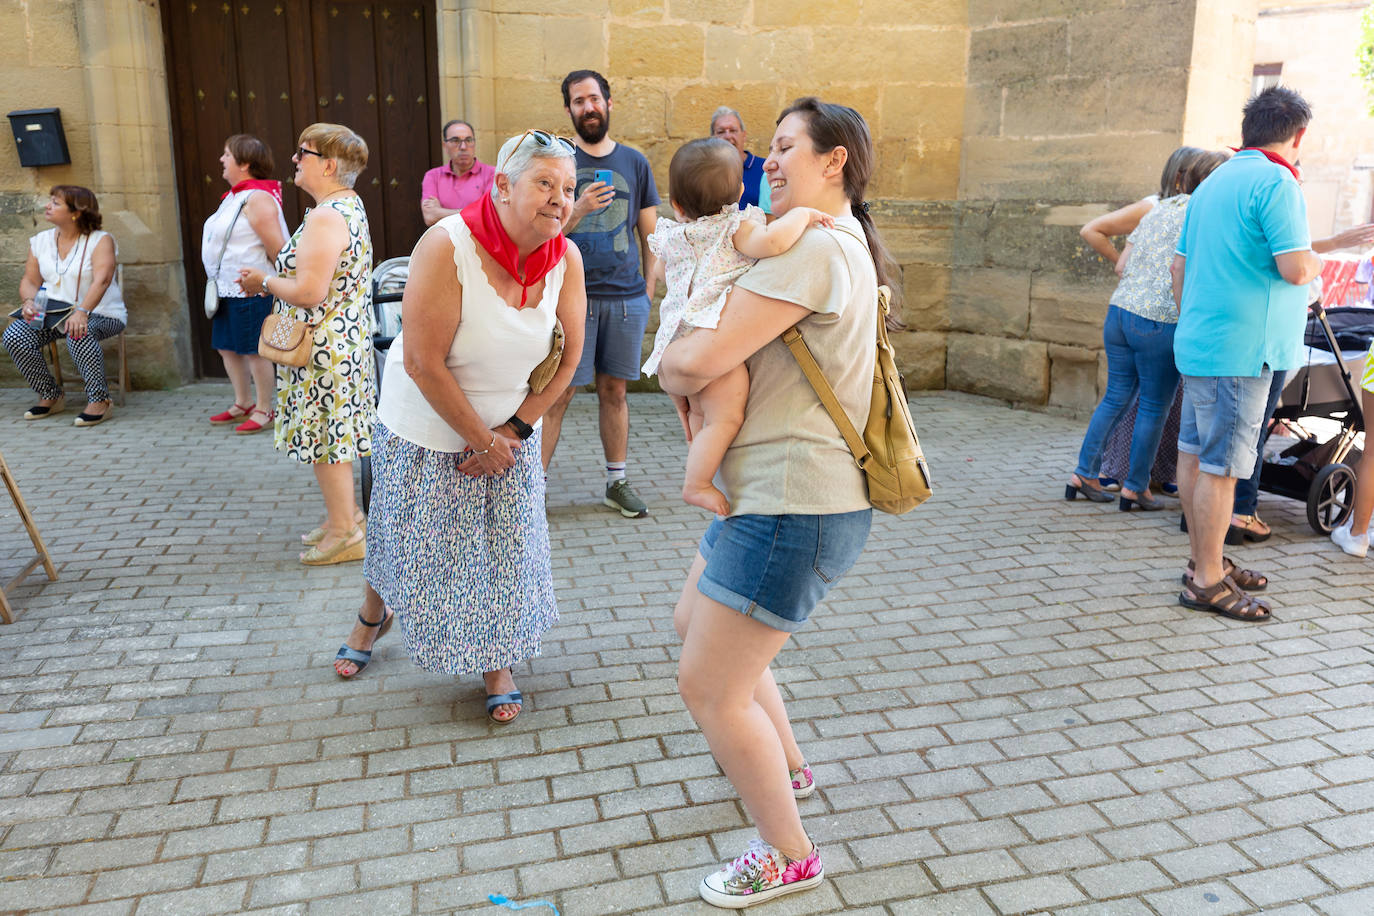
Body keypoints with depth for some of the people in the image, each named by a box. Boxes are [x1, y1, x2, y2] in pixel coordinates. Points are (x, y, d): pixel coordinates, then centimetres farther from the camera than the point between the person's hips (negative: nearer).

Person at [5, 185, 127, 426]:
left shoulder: (101, 240, -8)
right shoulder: (40, 241, 11)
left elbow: (102, 279, -23)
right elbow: (30, 280, 13)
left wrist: (81, 311, -37)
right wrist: (29, 301, -11)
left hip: (100, 313, -6)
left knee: (78, 332, -38)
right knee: (14, 336, -18)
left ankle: (99, 399, -26)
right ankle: (50, 397, -1)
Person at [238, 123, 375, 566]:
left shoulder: (325, 217, -22)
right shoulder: (350, 204, 11)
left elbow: (309, 293, -27)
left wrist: (264, 281, -9)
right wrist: (273, 279, 11)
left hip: (324, 347, -10)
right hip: (345, 341, 10)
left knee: (325, 435, 0)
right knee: (334, 433, 18)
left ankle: (343, 533, 10)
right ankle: (344, 514, 30)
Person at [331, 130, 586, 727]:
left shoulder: (566, 258, -13)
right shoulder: (447, 246, -27)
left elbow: (569, 355, -4)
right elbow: (424, 363, -25)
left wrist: (514, 430, -10)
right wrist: (482, 441, -18)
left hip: (510, 434, 3)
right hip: (425, 427, -3)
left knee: (505, 550, 7)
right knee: (402, 539, 15)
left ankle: (496, 663, 30)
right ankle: (373, 616, 48)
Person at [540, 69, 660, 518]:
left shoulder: (634, 162, 11)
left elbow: (650, 233, 14)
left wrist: (648, 288, 7)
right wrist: (580, 210, -16)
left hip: (627, 296, 3)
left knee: (614, 389, 11)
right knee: (557, 393, -3)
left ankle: (617, 482, 21)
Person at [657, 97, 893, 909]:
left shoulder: (812, 246, -19)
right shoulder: (848, 247, 16)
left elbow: (701, 359, -25)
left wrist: (672, 371, -2)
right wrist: (695, 379, 1)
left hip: (794, 507, -11)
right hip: (774, 495, 11)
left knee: (708, 687, -1)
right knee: (695, 622, 27)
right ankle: (786, 766, 43)